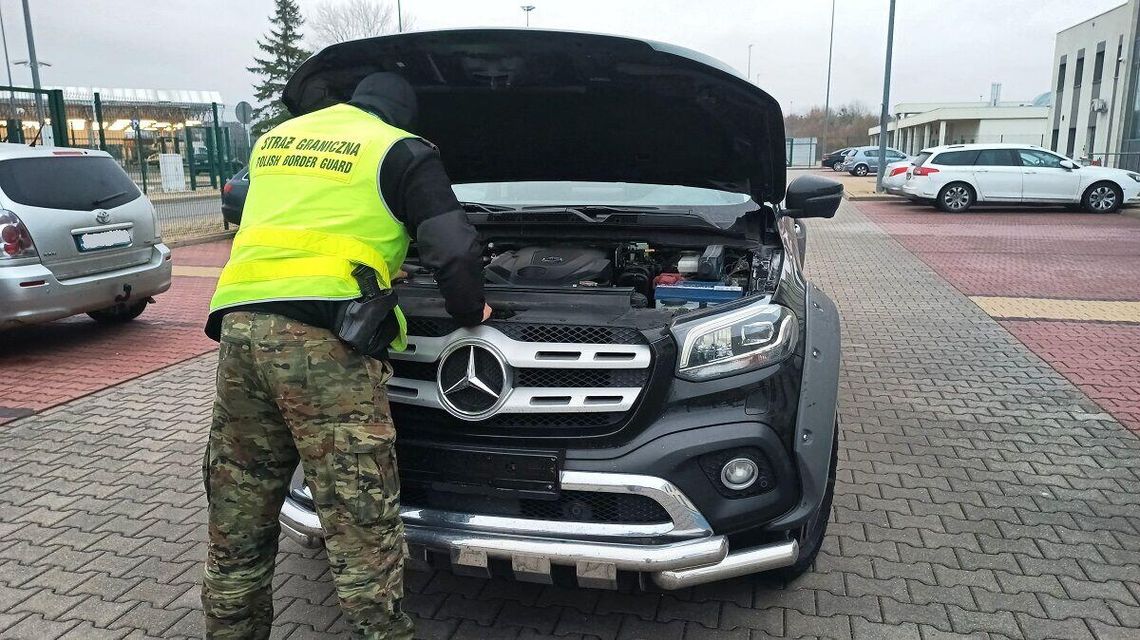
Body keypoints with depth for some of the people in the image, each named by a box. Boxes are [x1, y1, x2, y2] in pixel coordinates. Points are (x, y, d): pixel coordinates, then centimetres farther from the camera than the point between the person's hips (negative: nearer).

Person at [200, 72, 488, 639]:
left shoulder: (273, 141, 27)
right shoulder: (401, 152, 8)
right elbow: (455, 250, 0)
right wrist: (469, 312, 17)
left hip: (240, 325, 6)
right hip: (321, 337, -6)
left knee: (237, 525, 15)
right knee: (360, 523, -2)